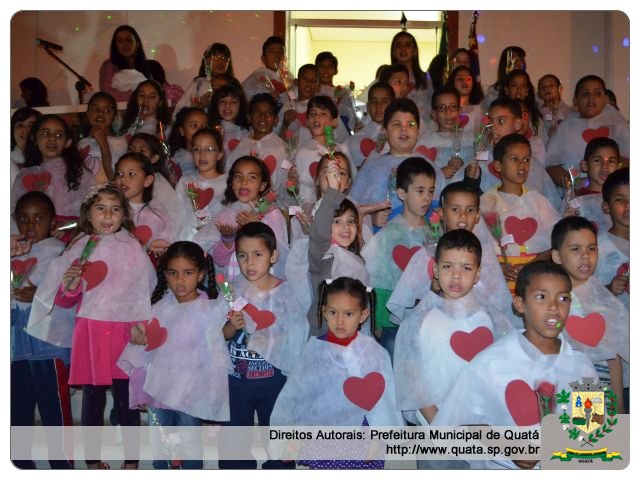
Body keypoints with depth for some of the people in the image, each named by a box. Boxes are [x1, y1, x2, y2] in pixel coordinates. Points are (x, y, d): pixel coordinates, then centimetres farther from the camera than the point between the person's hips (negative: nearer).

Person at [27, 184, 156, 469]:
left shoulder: (132, 247, 1)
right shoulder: (79, 248, 4)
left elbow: (145, 291, 5)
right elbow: (64, 302, 9)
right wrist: (70, 287, -12)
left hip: (124, 331, -1)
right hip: (89, 331, 1)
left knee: (126, 399, 4)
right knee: (92, 399, 9)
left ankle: (131, 461, 19)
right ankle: (92, 461, 24)